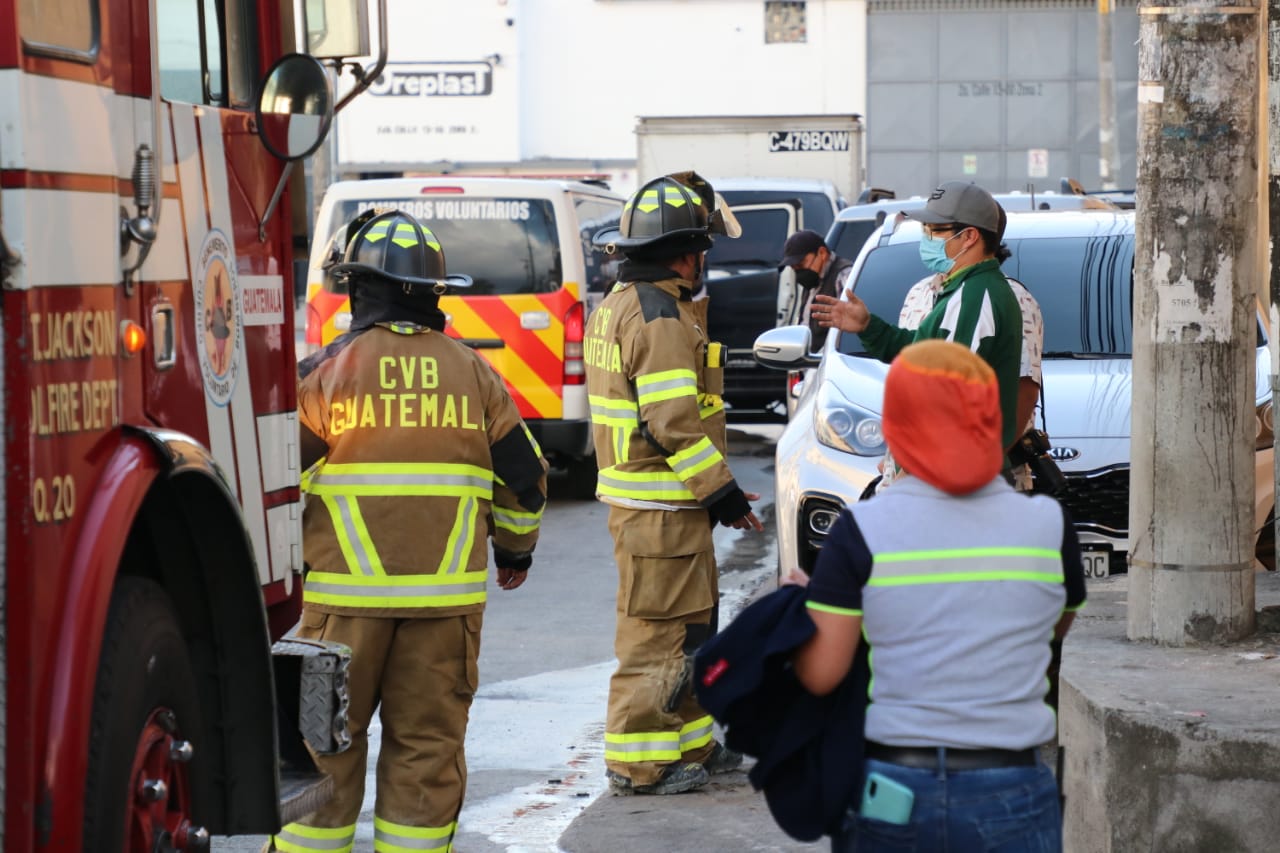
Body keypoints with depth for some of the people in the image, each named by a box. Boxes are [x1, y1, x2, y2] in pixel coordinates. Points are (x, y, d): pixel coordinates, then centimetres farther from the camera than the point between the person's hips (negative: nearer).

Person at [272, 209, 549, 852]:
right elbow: (523, 474, 10)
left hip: (346, 592, -2)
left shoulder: (328, 371, -4)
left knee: (326, 741, 6)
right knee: (428, 745, 8)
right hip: (447, 595, 2)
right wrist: (515, 551, 26)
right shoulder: (472, 372, 5)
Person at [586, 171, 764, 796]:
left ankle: (690, 745, 27)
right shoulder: (661, 317, -18)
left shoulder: (620, 305, 15)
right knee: (660, 630, -4)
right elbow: (675, 422, -23)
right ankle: (638, 762, 1)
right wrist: (724, 492, -16)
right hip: (661, 508, -11)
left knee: (692, 624, 18)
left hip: (640, 494, 11)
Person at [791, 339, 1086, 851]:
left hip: (888, 790, 0)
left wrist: (801, 604, 12)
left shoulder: (862, 531, -7)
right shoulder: (1048, 526, -2)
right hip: (1008, 797, 0)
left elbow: (819, 674, -6)